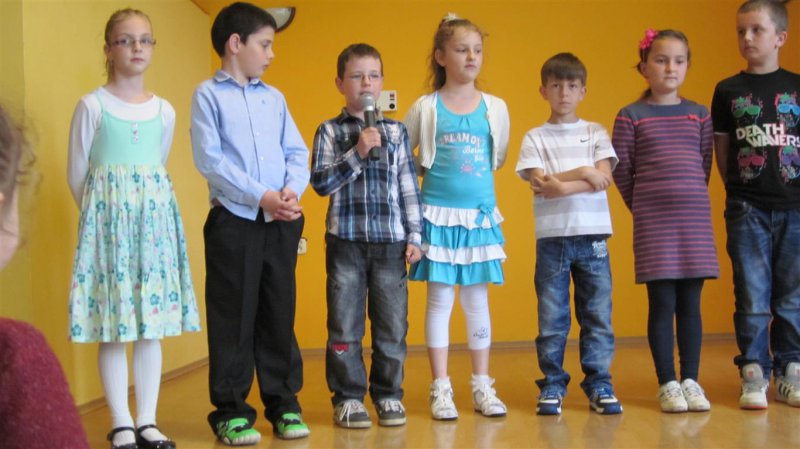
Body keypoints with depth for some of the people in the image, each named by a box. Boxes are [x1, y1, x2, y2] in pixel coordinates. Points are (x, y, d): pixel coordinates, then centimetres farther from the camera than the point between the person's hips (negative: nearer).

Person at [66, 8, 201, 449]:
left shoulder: (164, 111, 8)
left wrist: (144, 206, 13)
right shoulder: (91, 105, -3)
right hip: (107, 219, -3)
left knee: (152, 325, 4)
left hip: (154, 217, 4)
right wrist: (102, 213, 8)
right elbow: (77, 174, 3)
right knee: (113, 328, -2)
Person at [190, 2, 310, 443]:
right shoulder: (208, 95, 1)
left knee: (279, 312, 9)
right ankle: (230, 409, 11)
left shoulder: (274, 97, 15)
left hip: (282, 221, 4)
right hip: (233, 219, -4)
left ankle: (283, 401, 19)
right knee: (233, 316, 1)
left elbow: (297, 152, 10)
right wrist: (260, 196, -16)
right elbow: (210, 160, -9)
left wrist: (292, 190, -10)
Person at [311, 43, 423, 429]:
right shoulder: (330, 131, 4)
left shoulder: (396, 131, 9)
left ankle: (388, 395, 19)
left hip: (390, 240, 2)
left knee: (392, 323, 6)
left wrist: (414, 235, 4)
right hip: (345, 239, -1)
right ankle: (348, 397, 14)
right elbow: (320, 182, -5)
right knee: (345, 324, 3)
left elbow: (409, 186, 9)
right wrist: (356, 153, -14)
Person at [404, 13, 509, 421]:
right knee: (440, 299, 2)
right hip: (439, 214, -2)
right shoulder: (426, 107, -2)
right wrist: (431, 173, 2)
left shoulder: (496, 107, 5)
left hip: (481, 214, 2)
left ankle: (482, 386, 16)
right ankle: (441, 389, 9)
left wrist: (472, 175, 7)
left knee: (477, 301, 8)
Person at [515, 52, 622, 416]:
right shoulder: (535, 138, 7)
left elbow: (604, 178, -4)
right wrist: (582, 173, -11)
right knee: (551, 317, 2)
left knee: (598, 314, 3)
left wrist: (560, 185, -13)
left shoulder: (596, 133, 10)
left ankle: (599, 384, 12)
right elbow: (540, 184, -7)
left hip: (593, 235, 1)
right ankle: (552, 385, 12)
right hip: (551, 237, -1)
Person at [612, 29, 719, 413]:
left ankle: (690, 381, 14)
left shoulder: (700, 115, 9)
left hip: (695, 216, 3)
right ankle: (667, 383, 9)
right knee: (662, 303, 0)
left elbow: (704, 164, 12)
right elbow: (621, 169, 1)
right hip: (652, 221, -2)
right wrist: (642, 206, 6)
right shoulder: (631, 117, 0)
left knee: (690, 303, 6)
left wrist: (690, 202, 10)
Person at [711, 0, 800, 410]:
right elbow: (722, 151, 9)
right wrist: (739, 191, 6)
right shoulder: (728, 91, 5)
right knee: (752, 297, 1)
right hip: (748, 210, -1)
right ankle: (753, 375, 10)